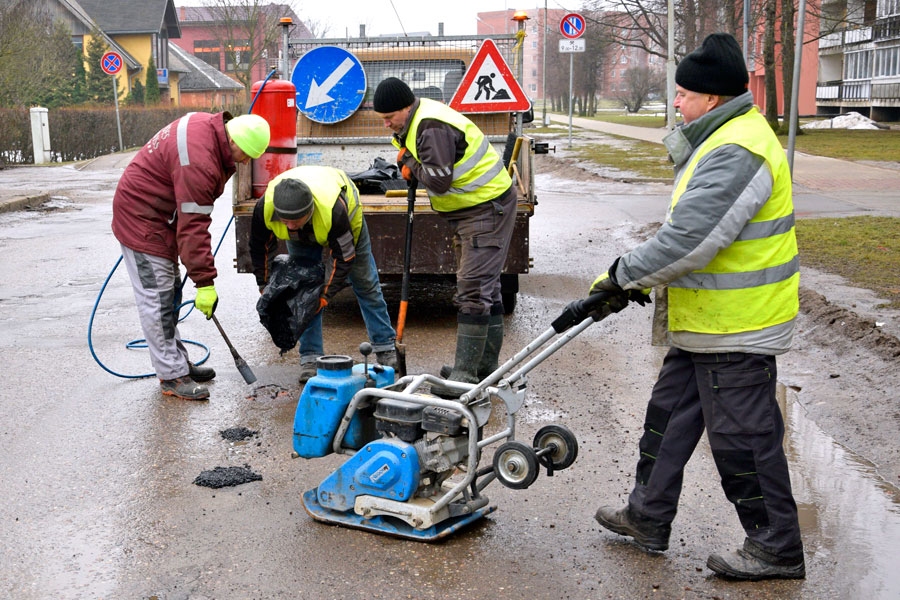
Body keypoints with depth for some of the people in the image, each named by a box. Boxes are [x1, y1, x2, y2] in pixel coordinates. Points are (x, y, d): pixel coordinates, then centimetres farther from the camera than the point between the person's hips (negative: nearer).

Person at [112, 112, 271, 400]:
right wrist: (205, 282, -27)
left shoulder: (210, 127, -3)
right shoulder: (199, 163, -33)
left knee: (170, 295, 15)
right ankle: (172, 376, -2)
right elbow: (193, 227, -31)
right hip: (142, 217, -11)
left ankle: (177, 362, 25)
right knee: (157, 298, -7)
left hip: (158, 214, 11)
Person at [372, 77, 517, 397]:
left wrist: (411, 164, -13)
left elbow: (439, 180, -30)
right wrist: (412, 164, 0)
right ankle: (485, 367, 26)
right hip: (469, 208, 11)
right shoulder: (417, 121, 9)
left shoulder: (432, 128, -24)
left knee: (474, 290, -14)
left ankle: (465, 376, -13)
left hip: (488, 208, -11)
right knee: (485, 287, 16)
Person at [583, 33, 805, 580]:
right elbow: (690, 228, 20)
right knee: (671, 412, 19)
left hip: (735, 329, -11)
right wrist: (638, 275, 14)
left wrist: (623, 275, -16)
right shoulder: (726, 137, 13)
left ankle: (777, 549, 18)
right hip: (710, 321, 11)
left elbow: (686, 241, -29)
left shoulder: (735, 153, -24)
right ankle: (648, 517, 33)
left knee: (743, 437, 2)